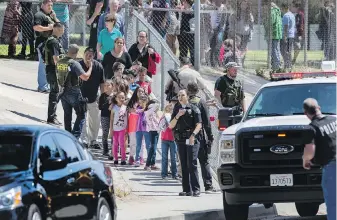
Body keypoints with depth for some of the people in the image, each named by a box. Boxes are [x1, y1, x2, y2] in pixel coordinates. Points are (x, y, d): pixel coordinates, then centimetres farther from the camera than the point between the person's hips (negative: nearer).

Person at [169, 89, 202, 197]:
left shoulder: (193, 109, 1)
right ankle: (186, 189, 5)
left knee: (192, 164, -13)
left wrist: (193, 134, -22)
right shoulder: (177, 109, 16)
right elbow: (171, 126, 11)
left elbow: (199, 125, -6)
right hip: (181, 140, 5)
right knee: (184, 166, 3)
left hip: (192, 140, -5)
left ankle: (195, 189, -13)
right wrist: (177, 116, -6)